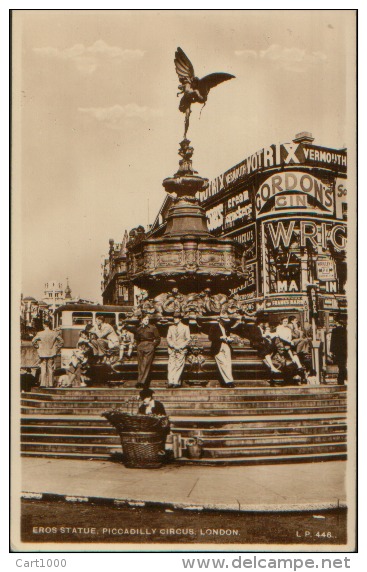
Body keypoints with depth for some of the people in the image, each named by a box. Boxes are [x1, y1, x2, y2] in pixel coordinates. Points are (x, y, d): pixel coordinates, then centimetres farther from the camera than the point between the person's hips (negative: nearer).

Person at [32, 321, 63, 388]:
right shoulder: (55, 333, -4)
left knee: (43, 369, 4)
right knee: (50, 369, 8)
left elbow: (33, 341, -8)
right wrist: (57, 349, 7)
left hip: (42, 354, -1)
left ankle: (43, 384, 0)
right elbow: (61, 341, 0)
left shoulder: (40, 334, -8)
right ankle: (50, 384, 8)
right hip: (51, 354, 1)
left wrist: (37, 347, 4)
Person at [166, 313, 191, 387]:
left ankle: (176, 382, -11)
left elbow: (188, 339, 5)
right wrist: (173, 345, -5)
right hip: (172, 349, 2)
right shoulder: (171, 327, 18)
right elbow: (168, 338, 12)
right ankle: (170, 382, -12)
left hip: (181, 350, -2)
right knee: (171, 365, -9)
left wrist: (180, 346, -7)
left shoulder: (185, 327, 10)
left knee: (179, 366, -10)